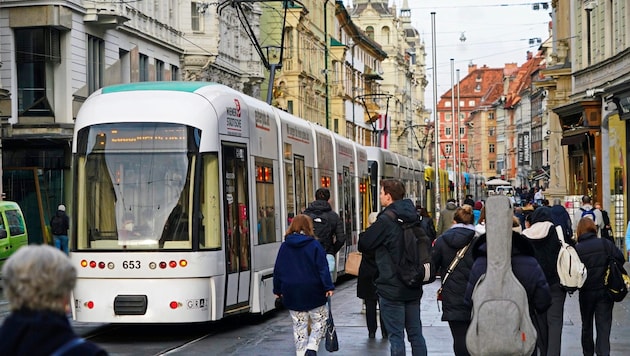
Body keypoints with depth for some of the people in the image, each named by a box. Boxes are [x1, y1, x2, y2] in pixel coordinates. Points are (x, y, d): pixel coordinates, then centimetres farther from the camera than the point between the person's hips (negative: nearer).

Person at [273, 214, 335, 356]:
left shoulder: (284, 246, 2)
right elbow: (322, 268, -11)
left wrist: (278, 290, 15)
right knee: (320, 320, 9)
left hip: (291, 293, 3)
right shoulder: (314, 245, -8)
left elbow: (278, 270, 7)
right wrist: (329, 287, -8)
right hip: (312, 291, -3)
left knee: (299, 324, 11)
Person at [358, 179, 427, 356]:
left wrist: (368, 231, 11)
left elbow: (363, 244, -9)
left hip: (392, 289, -7)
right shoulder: (414, 218, 6)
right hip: (413, 288, 7)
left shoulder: (386, 220, -16)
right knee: (415, 333, 12)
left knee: (396, 336, -2)